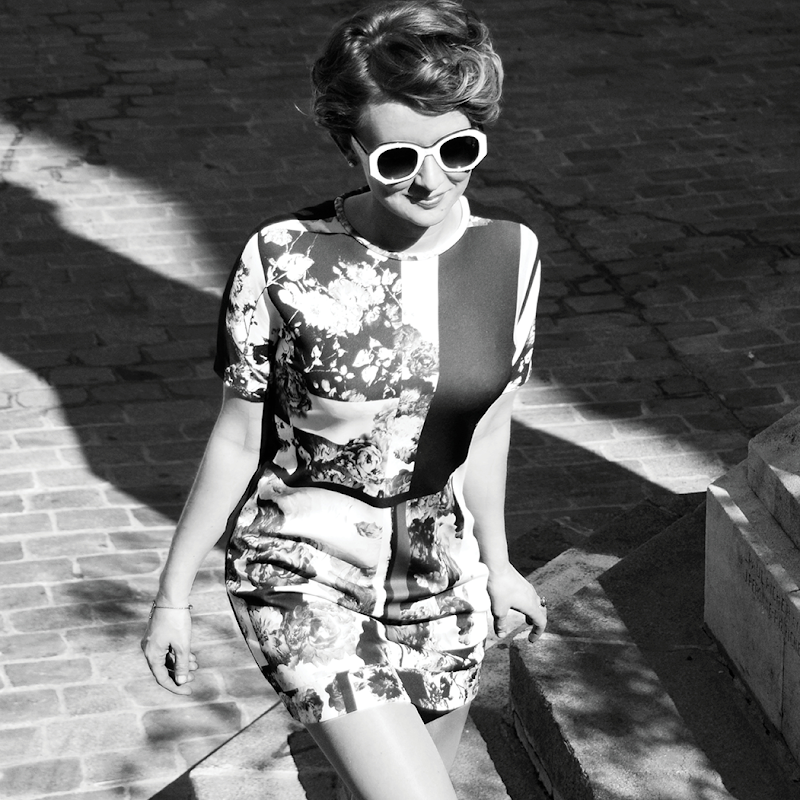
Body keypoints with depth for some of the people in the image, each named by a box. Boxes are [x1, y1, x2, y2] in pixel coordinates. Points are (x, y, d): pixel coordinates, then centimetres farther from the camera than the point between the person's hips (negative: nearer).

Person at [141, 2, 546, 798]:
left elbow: (486, 425, 7)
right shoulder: (282, 260, -18)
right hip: (303, 572, -4)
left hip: (439, 576, 4)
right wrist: (172, 593, 0)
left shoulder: (509, 252, -7)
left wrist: (495, 559, 19)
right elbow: (237, 440, -7)